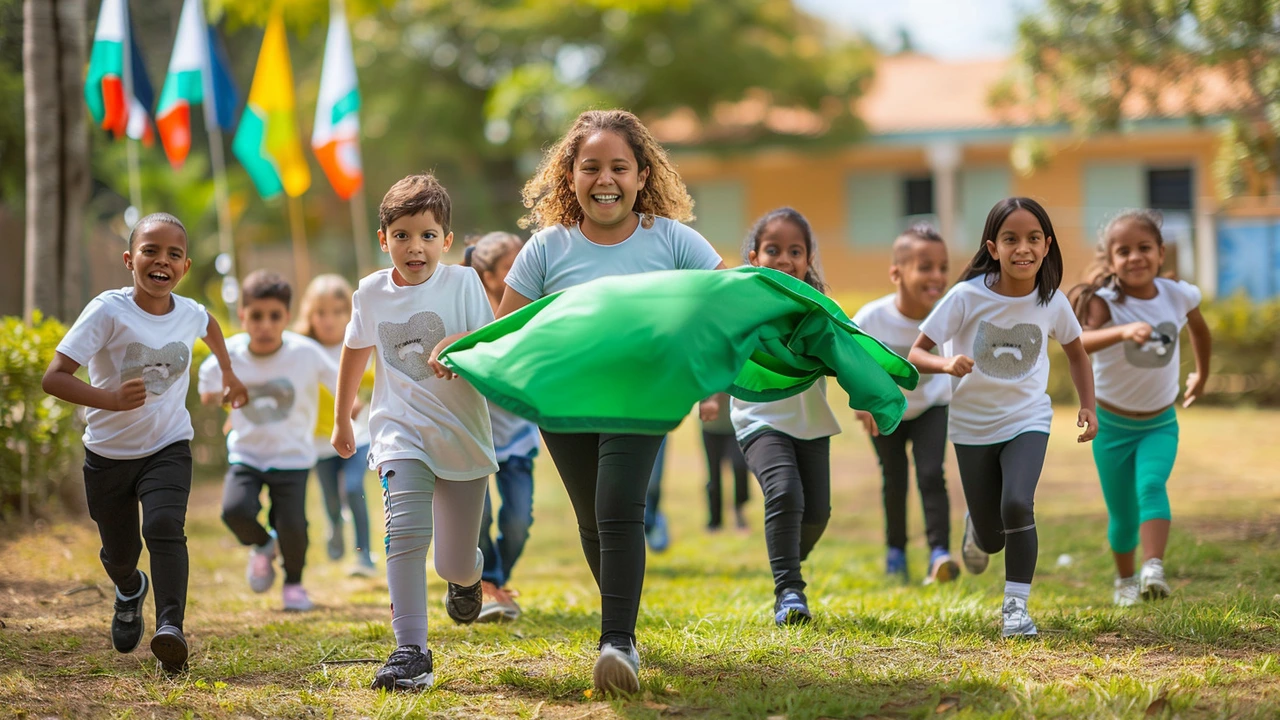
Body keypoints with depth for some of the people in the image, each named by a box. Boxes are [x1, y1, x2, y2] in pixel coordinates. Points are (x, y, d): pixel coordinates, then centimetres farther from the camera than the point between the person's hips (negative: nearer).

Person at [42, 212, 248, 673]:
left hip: (168, 448, 1)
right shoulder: (108, 311, -20)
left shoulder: (189, 314, -6)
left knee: (164, 527, -25)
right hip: (109, 453, -1)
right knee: (119, 553, 14)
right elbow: (54, 377, -26)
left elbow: (209, 324, 23)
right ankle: (130, 590, 49)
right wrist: (112, 400, -40)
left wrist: (229, 374, 35)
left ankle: (170, 627, -33)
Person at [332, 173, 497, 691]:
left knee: (455, 565, 10)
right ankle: (411, 652, -25)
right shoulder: (372, 293, 3)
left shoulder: (463, 283, -6)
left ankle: (467, 573, 50)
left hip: (464, 434, 0)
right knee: (406, 530, -25)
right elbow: (355, 353, 20)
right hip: (401, 430, 1)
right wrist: (341, 420, 30)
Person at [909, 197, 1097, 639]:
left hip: (1027, 419, 0)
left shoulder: (1052, 301, -10)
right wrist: (946, 364, -36)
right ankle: (976, 529, 47)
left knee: (1017, 504, -26)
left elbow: (1075, 352, 10)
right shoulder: (968, 296, -18)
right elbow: (916, 352, -15)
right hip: (973, 424, 0)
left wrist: (1088, 406, -2)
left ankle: (1016, 604, -9)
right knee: (991, 539, 7)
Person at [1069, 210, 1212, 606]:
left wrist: (1201, 375, 26)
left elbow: (1199, 328, 14)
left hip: (1160, 422, 1)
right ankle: (1125, 580, 33)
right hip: (1112, 423, -1)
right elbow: (1077, 341, -45)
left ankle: (1154, 569, -35)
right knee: (1123, 513, 9)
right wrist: (1123, 331, -62)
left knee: (1151, 486, -25)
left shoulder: (1178, 296, -11)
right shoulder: (1105, 302, -23)